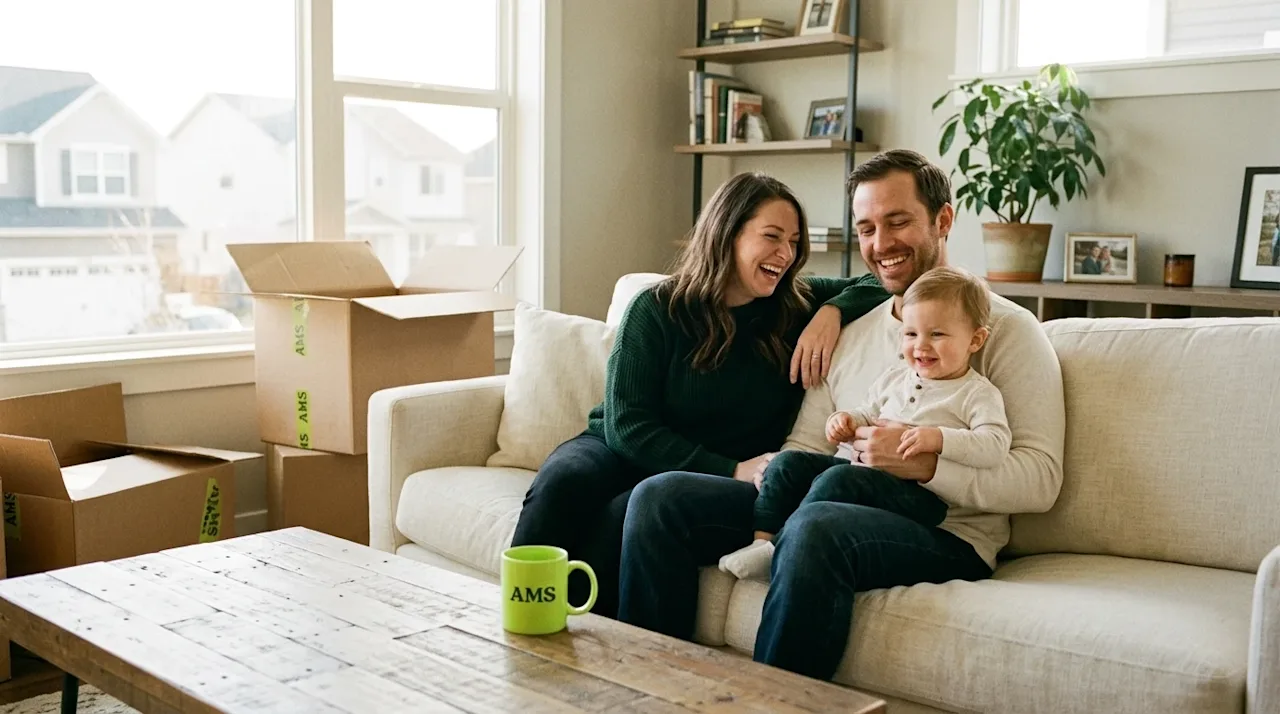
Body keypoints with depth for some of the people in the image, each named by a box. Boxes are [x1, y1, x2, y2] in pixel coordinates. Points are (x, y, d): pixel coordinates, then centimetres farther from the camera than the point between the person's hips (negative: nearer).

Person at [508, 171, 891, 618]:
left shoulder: (798, 306, 4)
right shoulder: (657, 309, -5)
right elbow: (626, 425, -11)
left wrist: (833, 311, -10)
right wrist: (733, 471, -20)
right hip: (619, 449, 0)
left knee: (624, 513, -34)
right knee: (562, 483, -35)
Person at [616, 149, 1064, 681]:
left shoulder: (1005, 328, 2)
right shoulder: (850, 335, 21)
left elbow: (1040, 478, -8)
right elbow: (804, 450, 16)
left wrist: (925, 464, -20)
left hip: (945, 536, -6)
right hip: (834, 511, 6)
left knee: (815, 527, -38)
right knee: (661, 494, -7)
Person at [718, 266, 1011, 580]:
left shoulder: (977, 393, -3)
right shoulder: (895, 377, 18)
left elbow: (995, 445, -17)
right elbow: (868, 415, 31)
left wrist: (939, 437, -30)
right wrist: (847, 422, 7)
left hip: (915, 492, -8)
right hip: (861, 465, 8)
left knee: (839, 479, -32)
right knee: (788, 462, -4)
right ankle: (762, 539, -11)